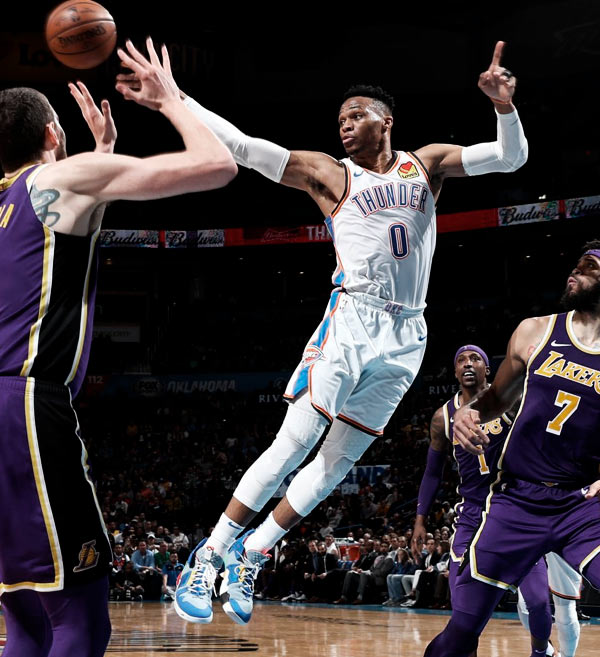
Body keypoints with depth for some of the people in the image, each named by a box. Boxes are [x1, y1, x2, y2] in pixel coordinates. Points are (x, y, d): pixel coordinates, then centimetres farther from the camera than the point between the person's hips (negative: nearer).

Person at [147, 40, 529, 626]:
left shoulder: (426, 164, 14)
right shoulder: (329, 174, 5)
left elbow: (511, 158, 9)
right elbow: (241, 146, -2)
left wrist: (504, 106, -11)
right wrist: (172, 96, -11)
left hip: (405, 336, 3)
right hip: (351, 319, -3)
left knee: (340, 459, 4)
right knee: (294, 444, -13)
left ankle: (249, 559, 16)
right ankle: (208, 557, -5)